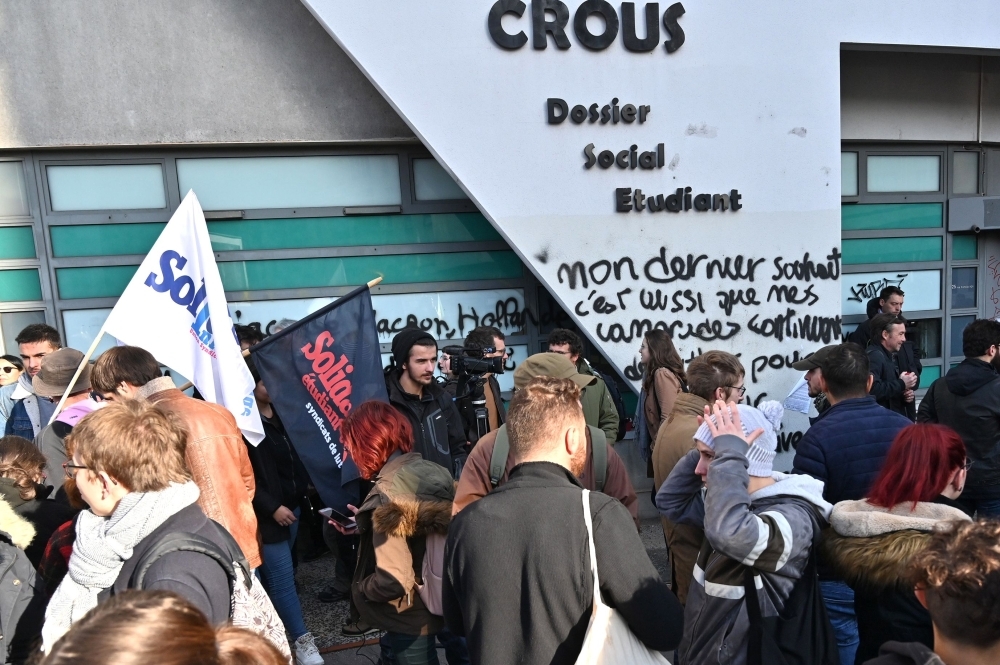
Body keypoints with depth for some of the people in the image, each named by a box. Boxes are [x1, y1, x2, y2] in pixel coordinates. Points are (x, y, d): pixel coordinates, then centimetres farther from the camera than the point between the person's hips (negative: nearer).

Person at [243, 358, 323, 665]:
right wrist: (272, 507, -16)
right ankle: (302, 639, 13)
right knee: (282, 577, 1)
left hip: (292, 506, 6)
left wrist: (306, 488, 7)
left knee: (277, 576, 16)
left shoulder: (281, 412, 5)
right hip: (266, 515, -6)